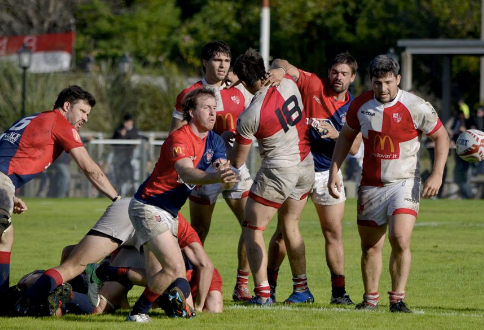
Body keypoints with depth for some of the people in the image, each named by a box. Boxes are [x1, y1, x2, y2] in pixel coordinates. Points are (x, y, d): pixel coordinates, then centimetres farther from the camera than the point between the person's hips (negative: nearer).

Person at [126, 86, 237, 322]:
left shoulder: (214, 142, 4)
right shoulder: (179, 139, -22)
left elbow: (226, 182, -6)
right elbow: (186, 172, -41)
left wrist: (227, 177, -32)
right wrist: (214, 177, -59)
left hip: (169, 212, 9)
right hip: (148, 207, -9)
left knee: (156, 275, 9)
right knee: (175, 268, -19)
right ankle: (138, 313, -4)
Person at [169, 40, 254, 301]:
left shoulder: (239, 92, 10)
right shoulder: (189, 95, -3)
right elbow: (175, 137, -7)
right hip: (205, 171, -4)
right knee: (199, 232, -1)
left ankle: (241, 286, 4)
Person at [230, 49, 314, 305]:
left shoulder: (248, 117, -18)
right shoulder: (288, 83, -7)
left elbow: (237, 162, -4)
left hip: (278, 171, -7)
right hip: (305, 166, 7)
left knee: (252, 230, 2)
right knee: (290, 226, 22)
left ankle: (262, 293, -8)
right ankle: (302, 289, 26)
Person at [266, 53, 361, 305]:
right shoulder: (313, 85, -6)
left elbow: (354, 148, -5)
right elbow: (282, 65, -9)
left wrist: (337, 134, -23)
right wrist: (279, 71, -32)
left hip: (328, 173, 3)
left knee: (334, 232, 1)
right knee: (284, 230, -1)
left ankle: (338, 291, 6)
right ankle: (269, 284, 12)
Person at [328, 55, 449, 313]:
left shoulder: (415, 107, -13)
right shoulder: (361, 105, -3)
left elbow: (441, 137, -2)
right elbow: (346, 136, 13)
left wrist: (436, 175, -11)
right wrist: (334, 170, 5)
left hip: (404, 183, -3)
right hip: (370, 185, 3)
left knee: (400, 240, -19)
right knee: (370, 246, 8)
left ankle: (397, 299, -7)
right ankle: (370, 299, 25)